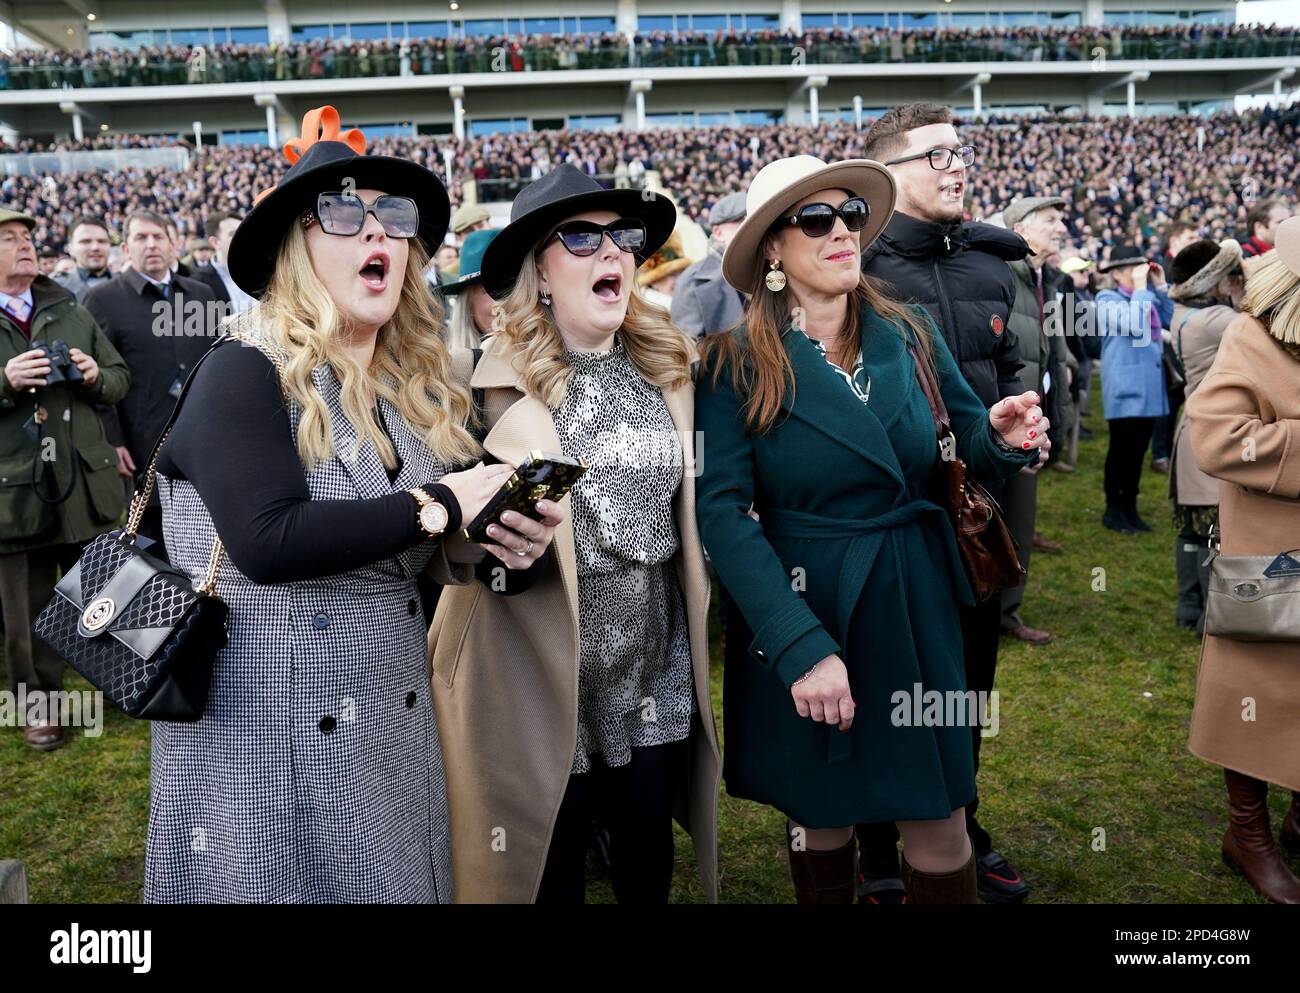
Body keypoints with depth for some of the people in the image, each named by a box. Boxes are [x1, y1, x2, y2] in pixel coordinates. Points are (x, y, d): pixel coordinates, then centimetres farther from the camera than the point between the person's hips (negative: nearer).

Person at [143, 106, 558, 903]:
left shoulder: (415, 383, 7)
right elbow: (267, 541, -27)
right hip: (263, 736, -6)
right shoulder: (245, 373, -13)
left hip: (393, 721, 7)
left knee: (399, 888, 19)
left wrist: (498, 540, -11)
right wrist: (436, 507, -21)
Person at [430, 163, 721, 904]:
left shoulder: (668, 365, 4)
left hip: (658, 670, 4)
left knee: (650, 859, 20)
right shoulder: (499, 379, -10)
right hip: (549, 673, -4)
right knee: (552, 871, 13)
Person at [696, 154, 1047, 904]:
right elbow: (722, 511, -17)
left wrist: (1002, 439, -19)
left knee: (940, 826, 11)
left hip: (917, 610, 3)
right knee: (819, 817, 17)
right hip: (802, 613, -2)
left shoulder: (912, 335, -1)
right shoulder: (736, 362, -11)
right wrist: (801, 646, -24)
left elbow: (965, 450, 7)